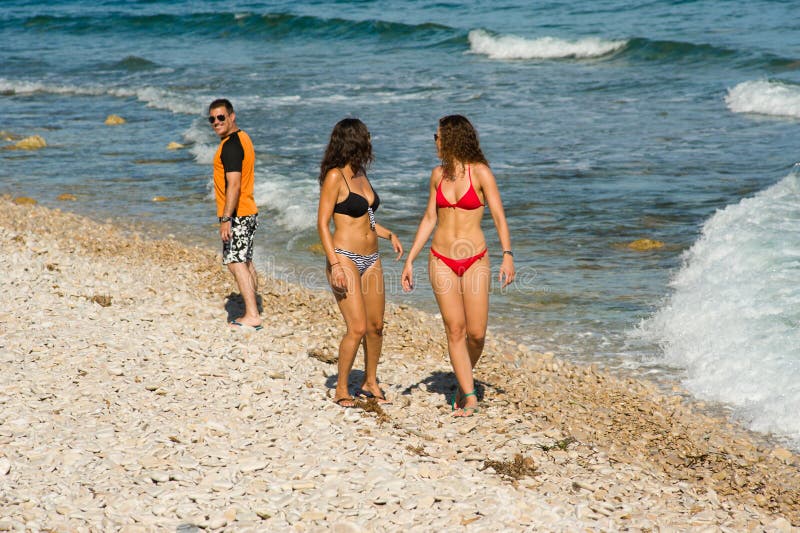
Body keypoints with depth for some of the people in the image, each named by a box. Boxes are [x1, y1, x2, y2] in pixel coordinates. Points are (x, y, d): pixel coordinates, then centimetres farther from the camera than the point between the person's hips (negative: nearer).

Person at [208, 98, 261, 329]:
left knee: (236, 263, -9)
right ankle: (252, 313, 19)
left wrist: (225, 218, -26)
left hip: (237, 215, -10)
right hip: (249, 212, 10)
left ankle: (252, 315, -11)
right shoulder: (242, 138, 14)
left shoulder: (230, 145, -18)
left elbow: (234, 184, -25)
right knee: (246, 262, 14)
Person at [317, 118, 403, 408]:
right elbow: (322, 223, -13)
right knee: (358, 328, -13)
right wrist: (335, 265, -20)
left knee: (376, 325, 9)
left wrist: (389, 234, 14)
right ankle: (341, 389, 2)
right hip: (345, 258, -8)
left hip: (371, 259, 8)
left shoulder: (360, 173, 12)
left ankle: (370, 382, 26)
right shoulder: (335, 176, -11)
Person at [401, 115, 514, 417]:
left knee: (476, 333, -3)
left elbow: (499, 217, -11)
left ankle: (464, 380, 25)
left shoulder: (481, 173, -7)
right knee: (455, 330, -3)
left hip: (475, 261, -3)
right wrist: (410, 260, 9)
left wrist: (507, 255, -23)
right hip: (441, 261, 3)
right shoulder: (439, 174, 7)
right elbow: (429, 219, 13)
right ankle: (469, 396, 0)